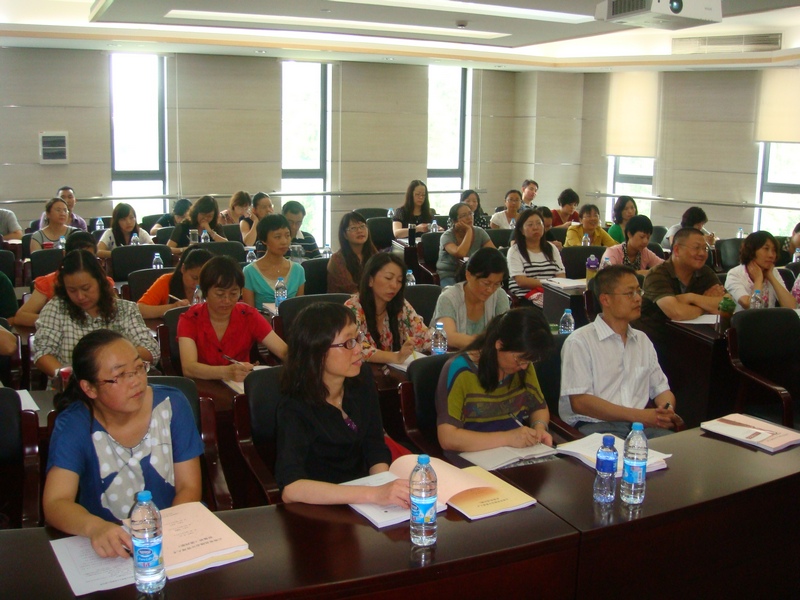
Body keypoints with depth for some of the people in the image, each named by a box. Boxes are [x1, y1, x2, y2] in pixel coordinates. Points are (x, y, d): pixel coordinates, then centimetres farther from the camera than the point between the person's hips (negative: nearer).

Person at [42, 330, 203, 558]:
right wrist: (95, 527, -36)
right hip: (109, 548, 0)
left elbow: (189, 487, -2)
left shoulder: (172, 405, -4)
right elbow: (55, 503, -15)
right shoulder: (72, 425, -7)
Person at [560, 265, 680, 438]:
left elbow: (661, 389, 25)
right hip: (595, 426, -6)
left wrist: (667, 412, -1)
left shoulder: (642, 340, 25)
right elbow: (580, 402, -10)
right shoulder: (580, 341, -1)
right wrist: (638, 415, -16)